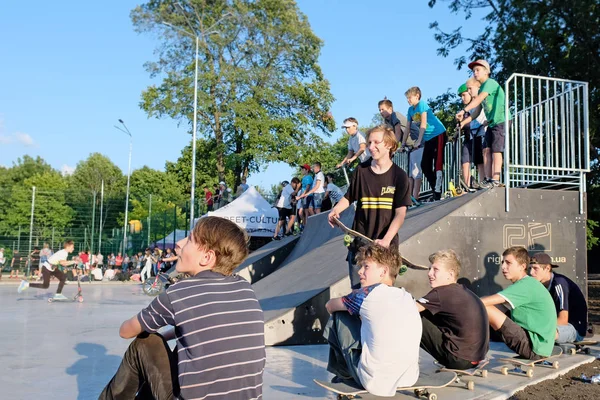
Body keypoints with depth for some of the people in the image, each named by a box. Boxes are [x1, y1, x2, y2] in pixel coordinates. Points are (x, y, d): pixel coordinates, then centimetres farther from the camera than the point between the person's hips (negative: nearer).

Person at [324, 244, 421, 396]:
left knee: (339, 317, 8)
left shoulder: (368, 294, -8)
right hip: (409, 378, 6)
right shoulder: (408, 297, 6)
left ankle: (344, 372, 24)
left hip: (375, 382, -6)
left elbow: (330, 306, 11)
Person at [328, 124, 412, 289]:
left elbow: (400, 213, -9)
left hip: (386, 245, -1)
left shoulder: (399, 176, -4)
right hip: (359, 243, 2)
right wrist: (335, 210, -7)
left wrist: (386, 240, -23)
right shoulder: (361, 171, 1)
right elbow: (349, 197, 15)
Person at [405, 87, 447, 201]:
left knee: (438, 164, -12)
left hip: (438, 134, -8)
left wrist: (418, 141, -21)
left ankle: (438, 192, -13)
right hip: (428, 138, 8)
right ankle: (435, 190, 14)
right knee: (425, 166, 5)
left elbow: (423, 124, -19)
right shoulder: (410, 110, 8)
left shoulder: (422, 104, -14)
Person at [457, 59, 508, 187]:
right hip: (492, 123, 9)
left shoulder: (490, 82, -11)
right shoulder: (482, 88, 16)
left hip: (501, 121, -9)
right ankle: (488, 179, 2)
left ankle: (495, 180, -11)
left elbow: (479, 99, -27)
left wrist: (464, 110, -36)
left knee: (496, 150, -11)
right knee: (486, 149, 2)